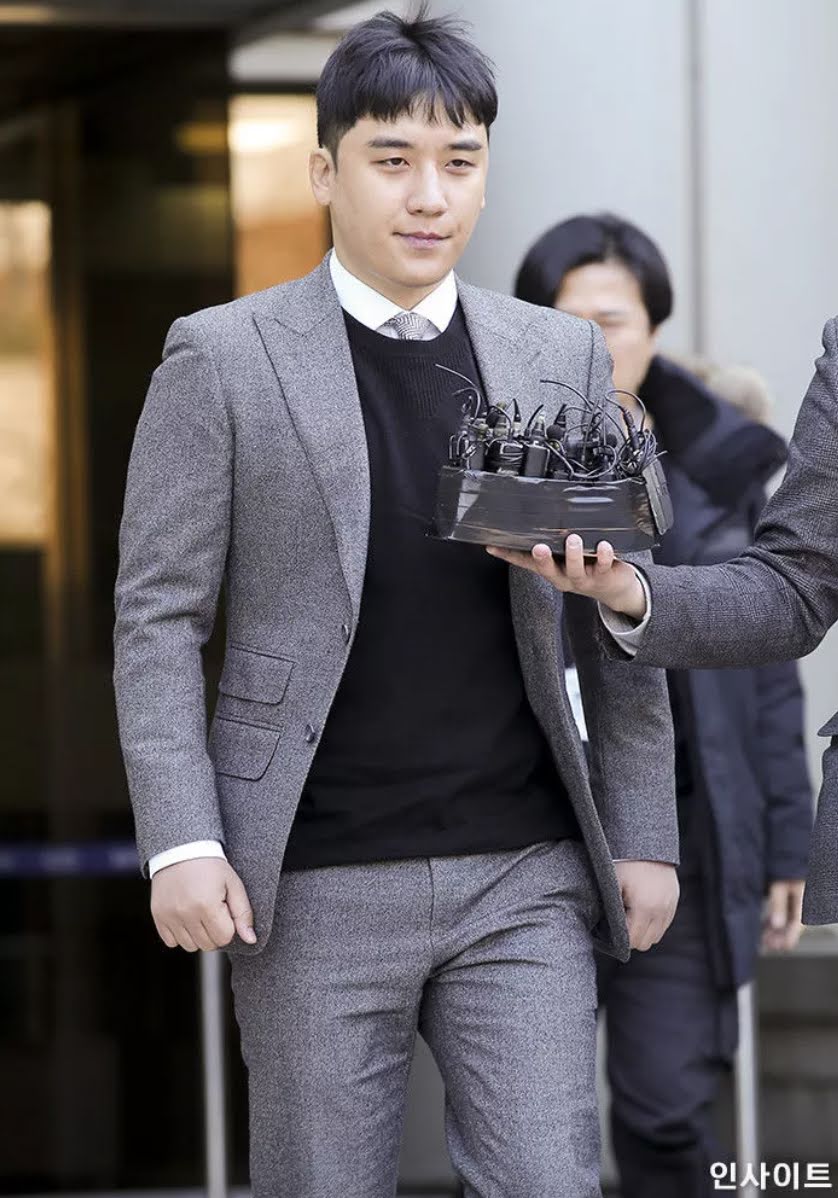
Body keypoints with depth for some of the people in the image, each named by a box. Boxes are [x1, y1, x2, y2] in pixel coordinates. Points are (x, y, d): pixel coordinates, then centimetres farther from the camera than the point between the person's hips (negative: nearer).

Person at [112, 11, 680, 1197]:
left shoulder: (561, 358, 9)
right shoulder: (223, 360, 0)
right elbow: (158, 620, -2)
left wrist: (644, 834, 8)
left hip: (523, 879, 2)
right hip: (318, 888, -2)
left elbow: (615, 620, 13)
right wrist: (182, 842, -12)